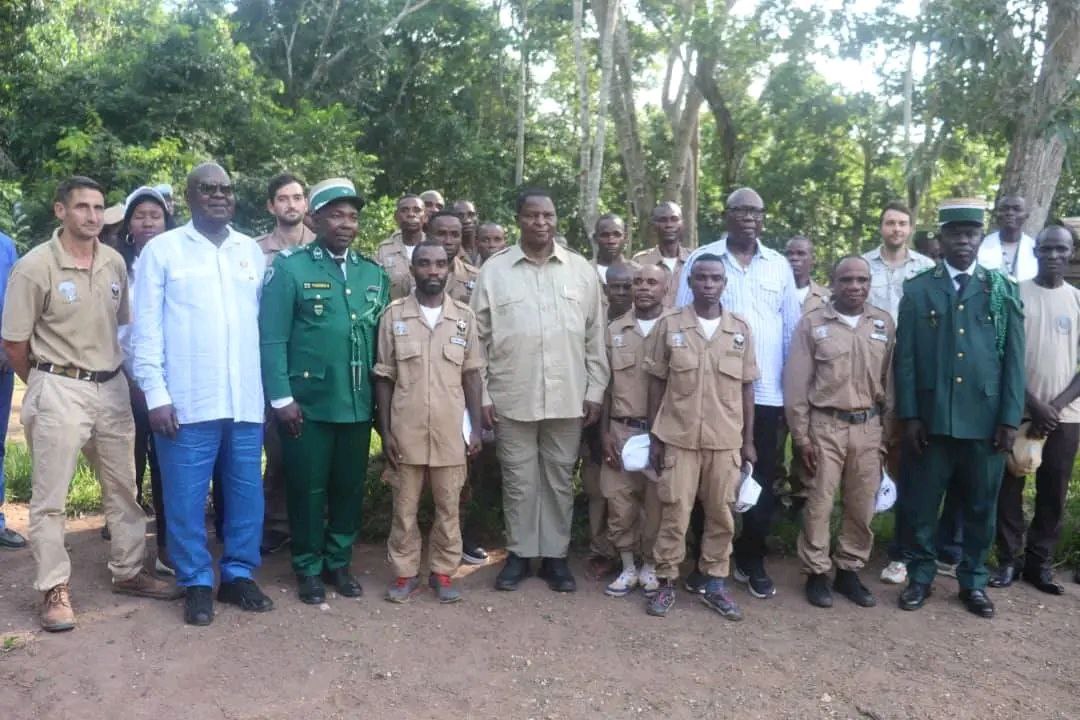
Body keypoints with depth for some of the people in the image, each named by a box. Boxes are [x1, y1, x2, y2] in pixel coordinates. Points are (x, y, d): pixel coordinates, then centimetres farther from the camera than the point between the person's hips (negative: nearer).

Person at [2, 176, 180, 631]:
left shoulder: (115, 263, 3)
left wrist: (114, 374, 13)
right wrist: (46, 386, 3)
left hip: (112, 388, 5)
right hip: (59, 392, -5)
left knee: (123, 487, 14)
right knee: (50, 497, 3)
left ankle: (128, 572, 28)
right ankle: (54, 590, 15)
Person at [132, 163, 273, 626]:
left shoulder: (252, 252, 12)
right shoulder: (162, 250, 2)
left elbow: (266, 323, 12)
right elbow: (146, 328, -1)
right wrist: (156, 394, -8)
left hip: (246, 400, 3)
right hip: (186, 401, -3)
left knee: (247, 493, 10)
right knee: (186, 496, 4)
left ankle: (239, 574, 25)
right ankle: (197, 583, 20)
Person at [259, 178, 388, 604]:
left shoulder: (374, 274, 10)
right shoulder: (289, 267, -4)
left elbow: (382, 338, 12)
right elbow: (271, 338, -8)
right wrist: (281, 397, -13)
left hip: (359, 405, 4)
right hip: (307, 404, -4)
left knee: (350, 488, 13)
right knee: (308, 489, 8)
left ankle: (339, 562, 30)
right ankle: (308, 568, 25)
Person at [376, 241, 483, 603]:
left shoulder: (464, 316, 3)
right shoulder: (393, 315, -1)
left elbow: (471, 375, 6)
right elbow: (384, 377, 1)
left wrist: (476, 427, 1)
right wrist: (385, 430, -3)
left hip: (450, 431, 1)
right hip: (406, 430, -1)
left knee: (448, 506, 9)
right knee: (404, 507, 9)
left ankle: (443, 572, 23)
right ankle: (405, 572, 23)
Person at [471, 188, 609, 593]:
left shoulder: (582, 270, 5)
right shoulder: (494, 269, 1)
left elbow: (595, 337, 7)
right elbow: (479, 337, 1)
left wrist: (595, 390, 2)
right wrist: (482, 395, -3)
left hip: (567, 398, 1)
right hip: (512, 398, -1)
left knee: (559, 479, 11)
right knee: (518, 480, 9)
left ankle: (555, 555, 24)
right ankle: (519, 553, 25)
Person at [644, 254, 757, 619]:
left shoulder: (741, 329, 3)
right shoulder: (668, 326, -2)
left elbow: (746, 388, 7)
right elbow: (657, 384, 2)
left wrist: (748, 441, 5)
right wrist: (653, 437, 0)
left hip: (726, 440, 2)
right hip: (678, 438, -2)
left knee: (721, 514, 9)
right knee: (674, 513, 4)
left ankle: (716, 583, 22)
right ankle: (666, 582, 17)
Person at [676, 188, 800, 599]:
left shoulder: (779, 266, 9)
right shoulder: (701, 259, 1)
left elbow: (791, 330, 10)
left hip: (765, 392, 2)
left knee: (762, 480, 8)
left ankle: (751, 561, 23)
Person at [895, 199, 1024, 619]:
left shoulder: (1004, 290, 7)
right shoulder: (917, 290, 5)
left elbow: (1014, 359, 4)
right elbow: (905, 358, 2)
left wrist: (1010, 418, -2)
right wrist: (909, 415, -5)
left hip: (985, 419, 1)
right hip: (931, 418, 0)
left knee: (980, 506, 10)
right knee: (923, 504, 7)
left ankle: (973, 581, 26)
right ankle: (920, 576, 23)